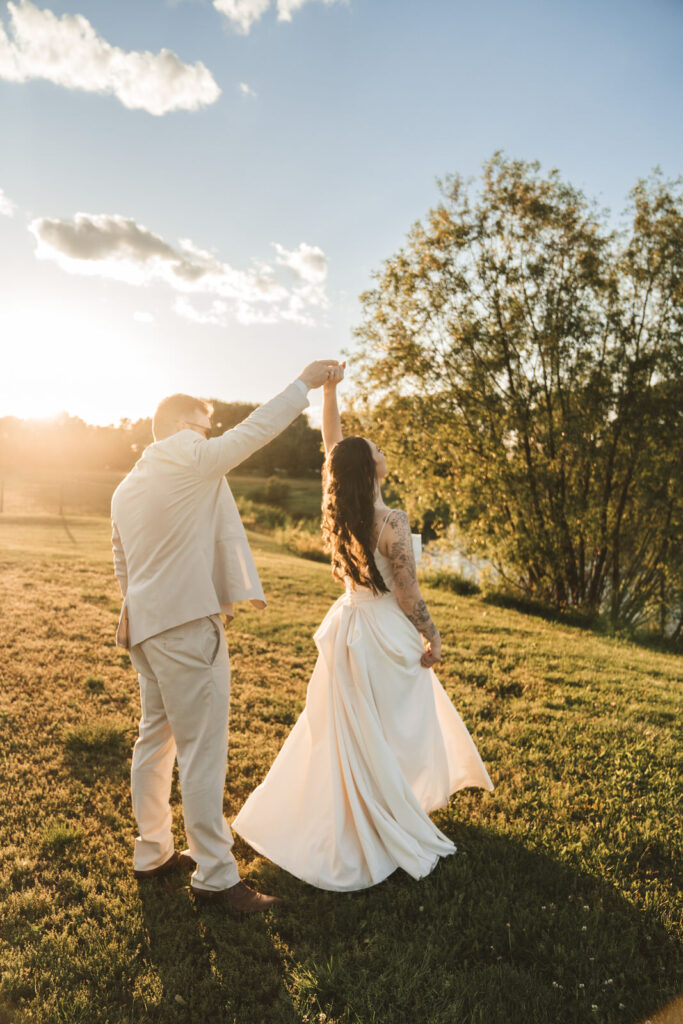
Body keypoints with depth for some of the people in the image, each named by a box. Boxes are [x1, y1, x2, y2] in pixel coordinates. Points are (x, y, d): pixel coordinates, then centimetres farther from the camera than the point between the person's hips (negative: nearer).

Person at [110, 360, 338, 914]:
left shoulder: (127, 487, 15)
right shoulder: (189, 459, -11)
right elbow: (255, 430, -11)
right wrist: (305, 382, -1)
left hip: (146, 624, 10)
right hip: (186, 625, -10)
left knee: (157, 738, 18)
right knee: (203, 748, -2)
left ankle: (151, 853, 31)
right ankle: (215, 874, 8)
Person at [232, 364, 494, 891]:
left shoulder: (338, 506, -5)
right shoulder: (391, 521, -22)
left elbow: (333, 442, 6)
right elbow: (408, 593, -16)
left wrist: (329, 389, 6)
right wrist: (434, 638, -3)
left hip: (350, 626, 7)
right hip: (386, 635, -7)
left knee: (343, 729, 20)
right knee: (391, 735, 9)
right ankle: (393, 834, 25)